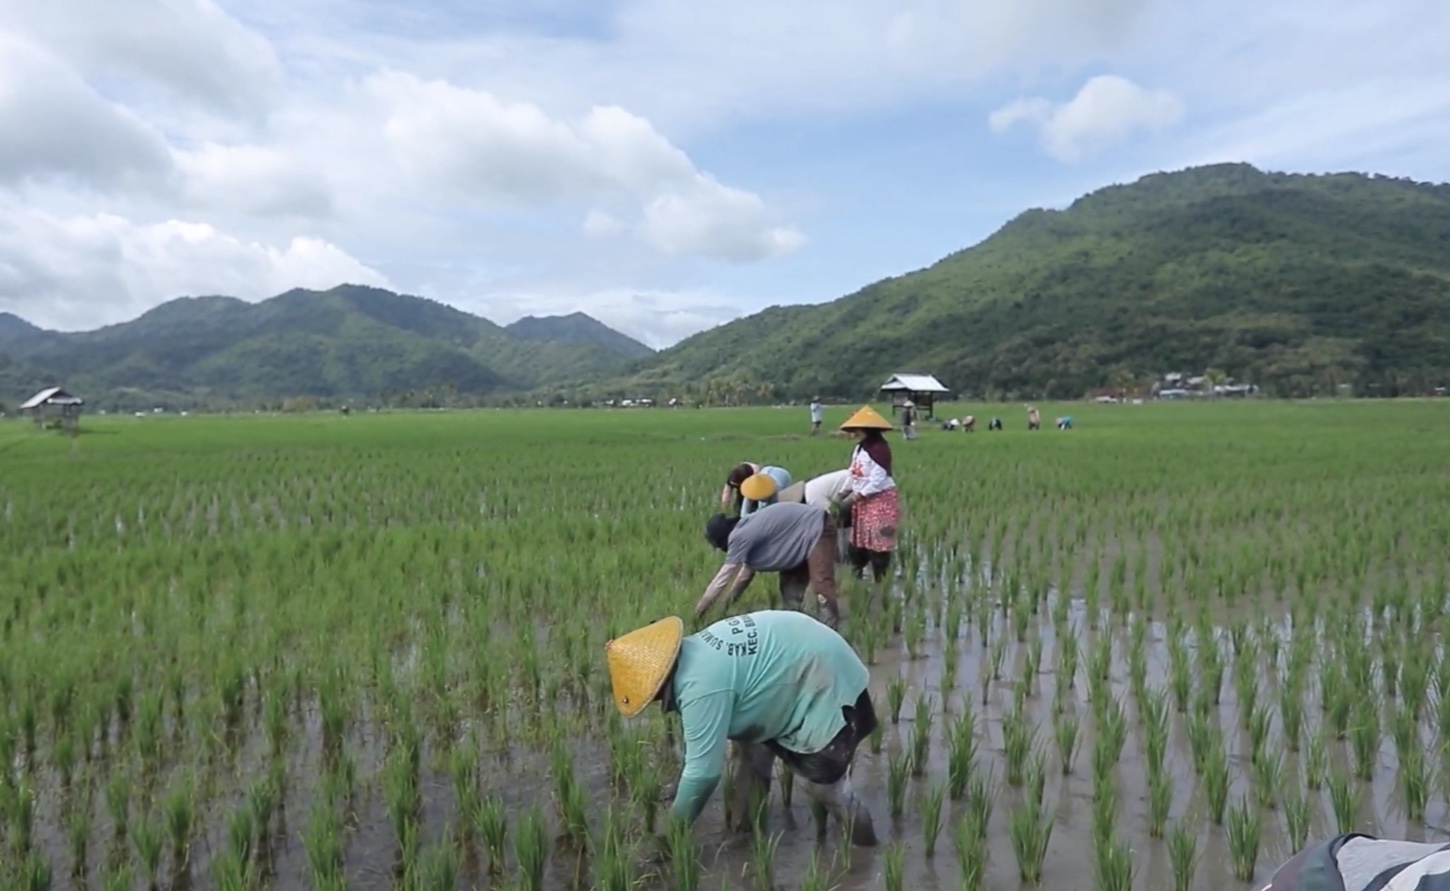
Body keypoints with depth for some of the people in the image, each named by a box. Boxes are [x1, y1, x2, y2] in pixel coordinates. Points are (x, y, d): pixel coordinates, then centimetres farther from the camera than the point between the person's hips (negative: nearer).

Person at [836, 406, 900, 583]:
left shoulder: (879, 449, -20)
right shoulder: (859, 448, 9)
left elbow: (877, 482, -24)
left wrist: (854, 498, -20)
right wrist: (847, 493, 2)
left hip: (880, 501, -9)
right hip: (863, 501, 10)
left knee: (878, 545, -4)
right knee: (858, 544, 14)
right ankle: (856, 578, 23)